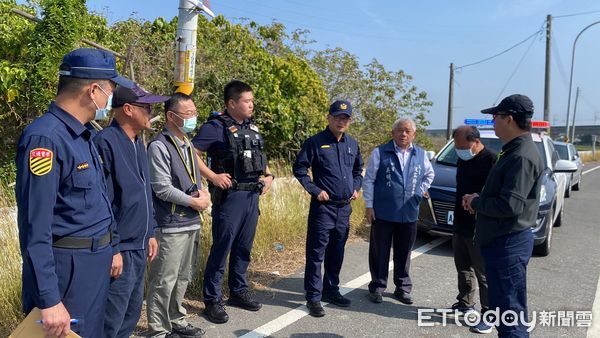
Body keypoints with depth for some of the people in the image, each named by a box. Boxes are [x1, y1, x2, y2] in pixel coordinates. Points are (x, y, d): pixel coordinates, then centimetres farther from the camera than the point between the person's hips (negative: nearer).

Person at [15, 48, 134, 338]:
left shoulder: (82, 136, 10)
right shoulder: (45, 139, -20)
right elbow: (35, 229, -23)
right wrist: (49, 300, -22)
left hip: (95, 264, 9)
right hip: (66, 270, -9)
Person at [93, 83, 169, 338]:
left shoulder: (138, 143, 12)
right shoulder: (106, 142, -17)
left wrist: (150, 232, 17)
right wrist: (112, 249, -21)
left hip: (139, 248, 9)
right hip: (119, 250, -9)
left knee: (131, 314, 20)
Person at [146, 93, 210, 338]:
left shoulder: (187, 145, 13)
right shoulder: (159, 146, -13)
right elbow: (162, 189, -18)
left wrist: (203, 192, -1)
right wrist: (195, 202, -11)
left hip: (191, 222, 9)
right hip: (171, 225, -8)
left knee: (182, 278, 18)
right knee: (164, 280, -1)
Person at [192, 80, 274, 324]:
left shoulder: (252, 127, 13)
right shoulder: (216, 126, -9)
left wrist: (268, 175, 9)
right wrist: (213, 177, -18)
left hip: (253, 195, 7)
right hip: (230, 196, -7)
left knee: (244, 248, 16)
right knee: (221, 249, 1)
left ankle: (238, 292, 31)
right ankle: (213, 300, 14)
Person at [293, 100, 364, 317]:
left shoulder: (352, 144, 10)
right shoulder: (315, 142, -8)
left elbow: (358, 170, 24)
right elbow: (299, 169, -7)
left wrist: (356, 188, 9)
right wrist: (315, 190, -12)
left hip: (345, 208, 6)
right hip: (323, 207, -6)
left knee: (337, 253, 15)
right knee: (316, 253, -2)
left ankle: (331, 290, 29)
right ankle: (313, 297, 8)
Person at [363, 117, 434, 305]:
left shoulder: (420, 155, 7)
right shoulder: (380, 153, -4)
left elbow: (429, 174, 26)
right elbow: (369, 180, -2)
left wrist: (420, 191, 13)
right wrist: (369, 206, -6)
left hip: (409, 214, 3)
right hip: (382, 213, -3)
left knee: (404, 254, 13)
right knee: (380, 253, 6)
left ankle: (403, 288, 27)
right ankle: (377, 287, 21)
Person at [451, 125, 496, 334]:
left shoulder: (491, 160, -16)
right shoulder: (463, 159, 11)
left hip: (480, 228, -8)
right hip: (460, 225, 8)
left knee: (483, 273, 0)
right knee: (463, 268, 18)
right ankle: (465, 304, 33)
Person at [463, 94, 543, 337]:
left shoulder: (522, 156, -20)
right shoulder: (513, 151, 13)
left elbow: (510, 205, -27)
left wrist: (476, 202, -11)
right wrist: (477, 201, 4)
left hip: (509, 244, -10)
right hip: (500, 241, 10)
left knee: (509, 313, -2)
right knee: (502, 308, 20)